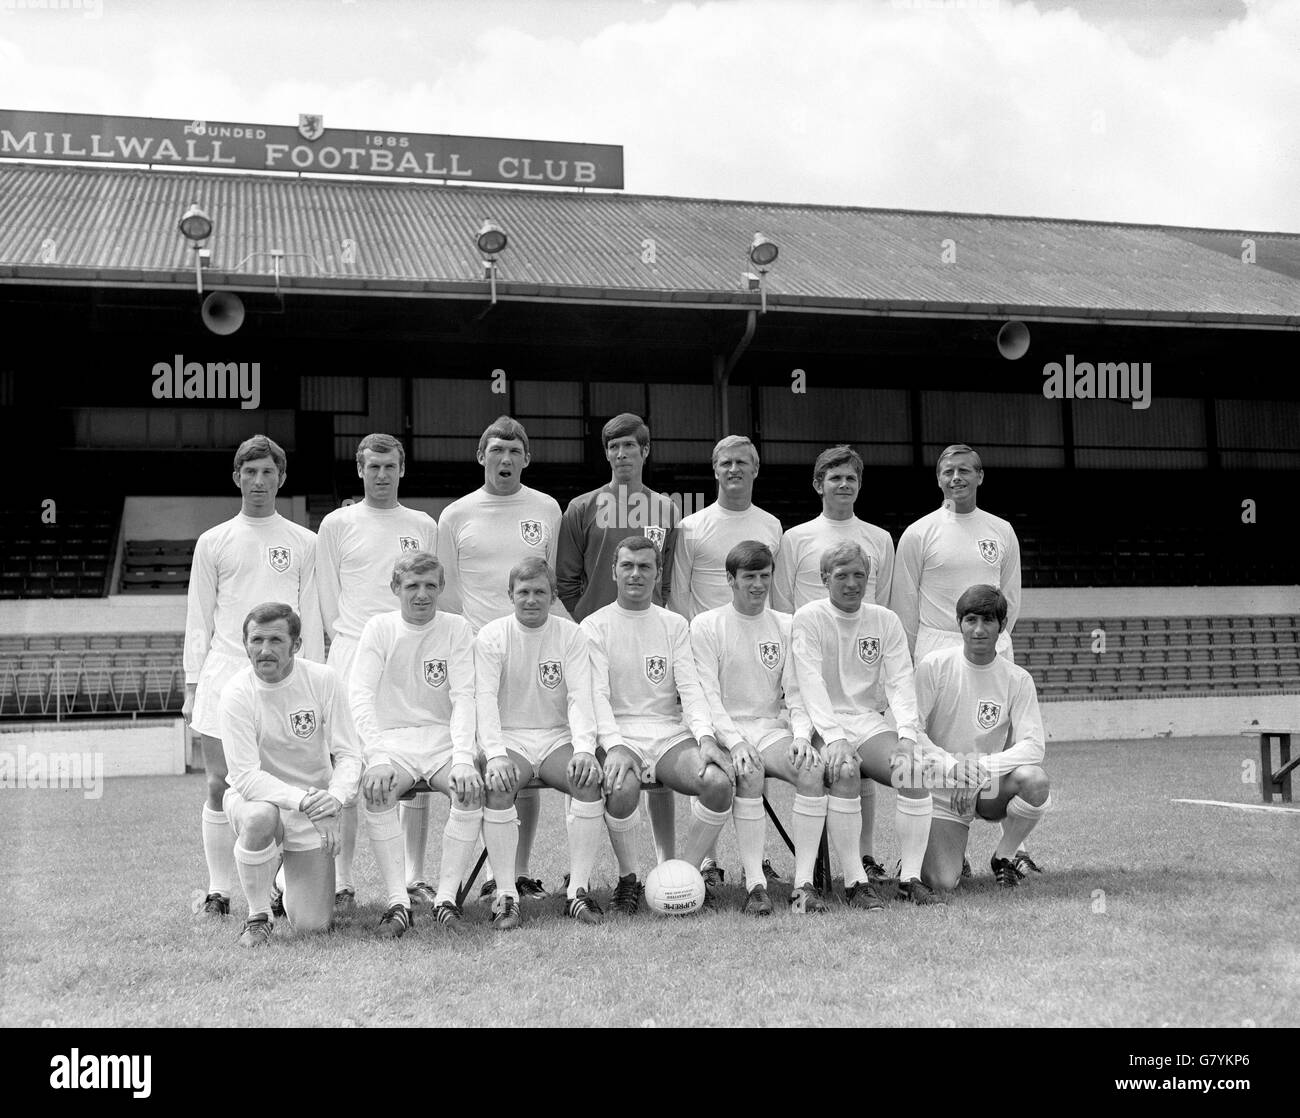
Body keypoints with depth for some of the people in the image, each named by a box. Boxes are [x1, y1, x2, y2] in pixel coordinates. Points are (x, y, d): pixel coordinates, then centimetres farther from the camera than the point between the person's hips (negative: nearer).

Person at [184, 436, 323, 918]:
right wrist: (192, 687, 4)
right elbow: (198, 621, 10)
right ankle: (219, 889, 10)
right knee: (220, 786, 0)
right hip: (224, 675, 0)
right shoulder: (213, 543, 10)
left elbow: (312, 621, 10)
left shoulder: (303, 543, 10)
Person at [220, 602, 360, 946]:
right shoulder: (236, 694, -18)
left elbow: (348, 756, -9)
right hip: (253, 797, -2)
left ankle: (288, 876, 31)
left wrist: (335, 796, -29)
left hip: (313, 805, 2)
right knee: (260, 817, -40)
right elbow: (246, 777, -22)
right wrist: (299, 799, -36)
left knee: (313, 925, -5)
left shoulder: (322, 679, -12)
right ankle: (258, 914, -13)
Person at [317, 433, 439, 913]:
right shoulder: (337, 524, 7)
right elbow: (327, 599, 8)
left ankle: (415, 877, 9)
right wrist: (348, 641, 2)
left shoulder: (424, 526, 13)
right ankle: (342, 882, 2)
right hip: (353, 658, -2)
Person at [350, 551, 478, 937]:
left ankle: (446, 896, -21)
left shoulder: (456, 629, 3)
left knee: (471, 790, -29)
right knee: (376, 792, -31)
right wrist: (376, 758, -23)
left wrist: (463, 759, -21)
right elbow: (361, 696, -8)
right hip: (390, 739, 0)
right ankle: (397, 901, -27)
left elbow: (464, 698, -5)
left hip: (443, 738, 1)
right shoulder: (379, 628, 2)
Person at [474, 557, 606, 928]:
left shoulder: (571, 634, 4)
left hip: (558, 738, 1)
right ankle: (506, 894, -22)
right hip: (509, 738, -1)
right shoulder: (491, 636, 1)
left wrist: (584, 749, -21)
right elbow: (485, 697, -9)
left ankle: (579, 890, -19)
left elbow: (580, 697, -4)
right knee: (497, 787, -32)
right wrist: (495, 754, -25)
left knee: (589, 782, -27)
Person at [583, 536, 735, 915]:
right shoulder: (594, 626, 5)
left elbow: (690, 687, 4)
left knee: (718, 780, -25)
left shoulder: (674, 624, 14)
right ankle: (628, 879, -9)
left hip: (670, 732, 3)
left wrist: (706, 738, -14)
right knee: (622, 787, -35)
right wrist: (615, 746, -23)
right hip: (619, 733, -3)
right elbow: (597, 694, -6)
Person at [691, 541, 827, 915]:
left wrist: (801, 735, -10)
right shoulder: (706, 625, 3)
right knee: (750, 773, -35)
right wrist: (735, 742, -20)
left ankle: (803, 883, -26)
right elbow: (707, 694, -5)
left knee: (813, 769, -27)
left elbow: (796, 693, 10)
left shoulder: (785, 626, 13)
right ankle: (755, 885, -30)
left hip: (773, 727, 3)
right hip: (725, 729, -3)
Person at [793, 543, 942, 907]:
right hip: (824, 724, -3)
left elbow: (900, 683, 1)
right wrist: (834, 738, -27)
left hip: (870, 720, 4)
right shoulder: (808, 618, -2)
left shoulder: (886, 621, 9)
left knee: (915, 772, -23)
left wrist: (906, 737, -16)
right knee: (844, 772, -33)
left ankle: (911, 877, -13)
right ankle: (855, 881, -24)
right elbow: (811, 684, -13)